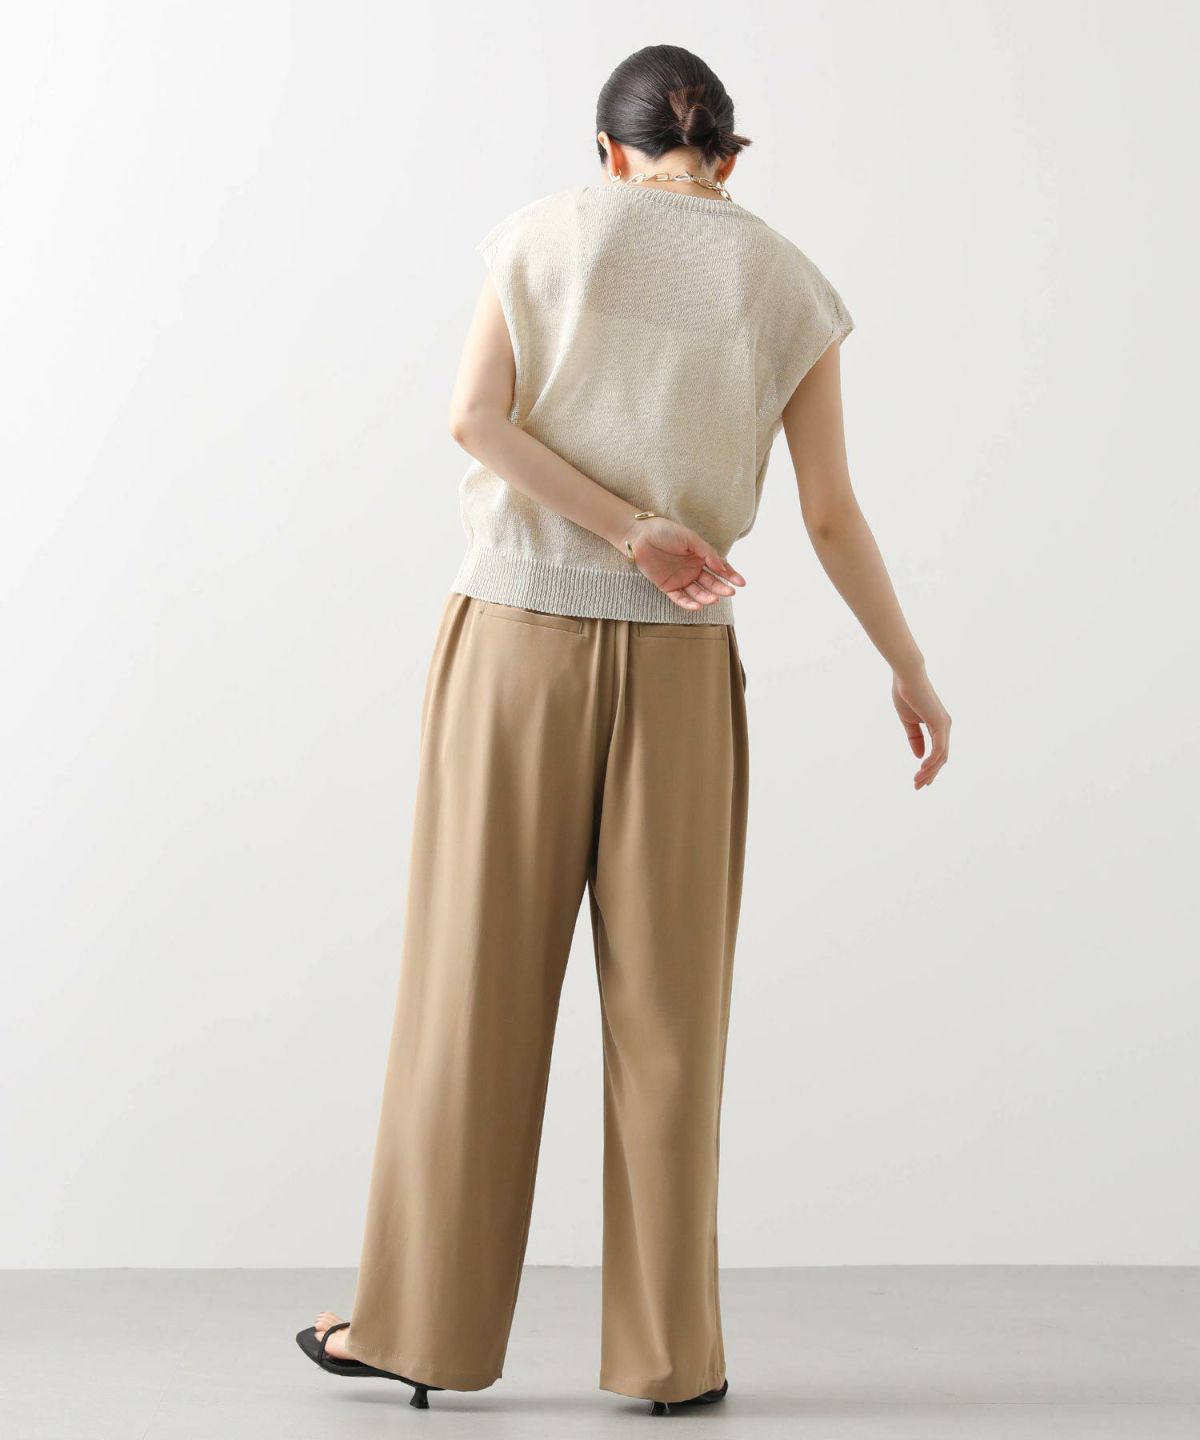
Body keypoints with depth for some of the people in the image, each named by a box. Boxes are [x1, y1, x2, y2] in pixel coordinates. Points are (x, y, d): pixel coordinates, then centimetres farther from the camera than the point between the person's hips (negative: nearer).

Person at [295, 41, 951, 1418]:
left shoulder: (545, 231, 4)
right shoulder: (786, 285, 5)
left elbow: (474, 417, -10)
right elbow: (833, 515, 4)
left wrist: (627, 531, -12)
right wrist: (909, 671, 14)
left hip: (515, 634, 0)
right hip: (678, 665, 0)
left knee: (475, 985, 6)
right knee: (665, 1009, 5)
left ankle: (421, 1323, 13)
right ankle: (668, 1350, 9)